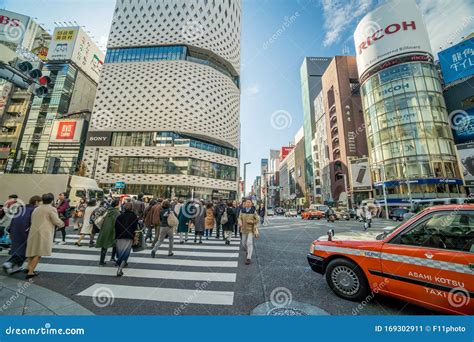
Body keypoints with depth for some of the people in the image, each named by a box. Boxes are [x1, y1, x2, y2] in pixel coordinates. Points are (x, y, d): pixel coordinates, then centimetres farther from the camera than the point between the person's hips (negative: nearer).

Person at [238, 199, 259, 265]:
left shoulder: (254, 211, -10)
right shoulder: (242, 210, -2)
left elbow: (257, 220, -7)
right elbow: (240, 218, 0)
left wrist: (250, 221, -22)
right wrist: (240, 223, -20)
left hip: (251, 229, -3)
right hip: (244, 229, 4)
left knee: (249, 243, -14)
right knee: (244, 244, 14)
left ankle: (249, 258, -4)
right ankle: (248, 251, 45)